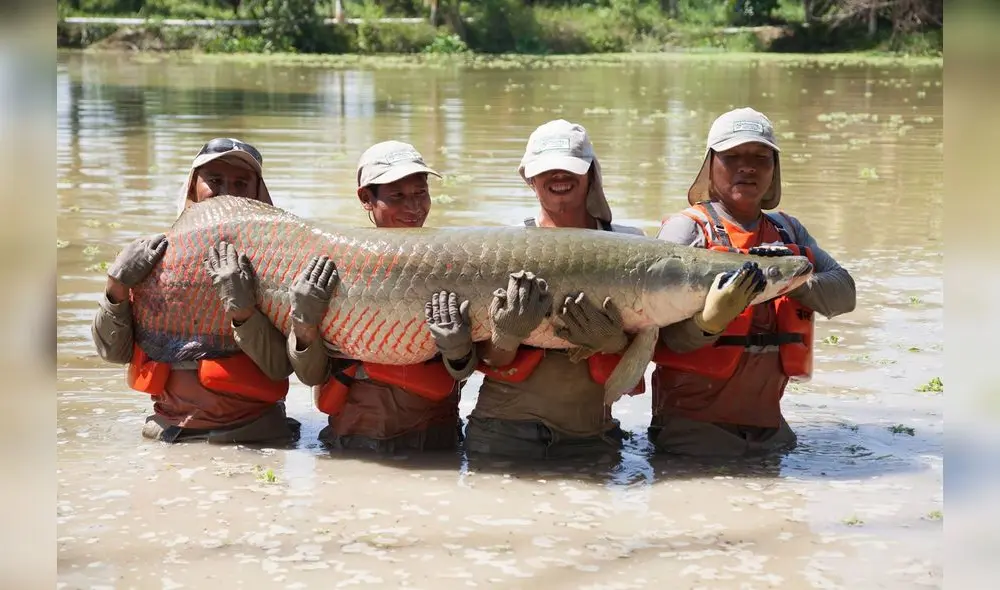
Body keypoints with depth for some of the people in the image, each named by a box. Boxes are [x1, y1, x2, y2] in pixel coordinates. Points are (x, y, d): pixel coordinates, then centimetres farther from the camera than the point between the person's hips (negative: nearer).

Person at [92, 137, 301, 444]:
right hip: (169, 430, 3)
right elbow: (114, 352, 7)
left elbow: (281, 368, -9)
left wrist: (243, 312, -24)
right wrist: (116, 288, -8)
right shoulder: (159, 256, 8)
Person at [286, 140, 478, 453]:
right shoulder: (332, 266, 2)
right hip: (350, 440, 0)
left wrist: (458, 350, -22)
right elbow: (311, 375, 0)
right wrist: (305, 323, -17)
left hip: (431, 439, 0)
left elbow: (462, 373, -1)